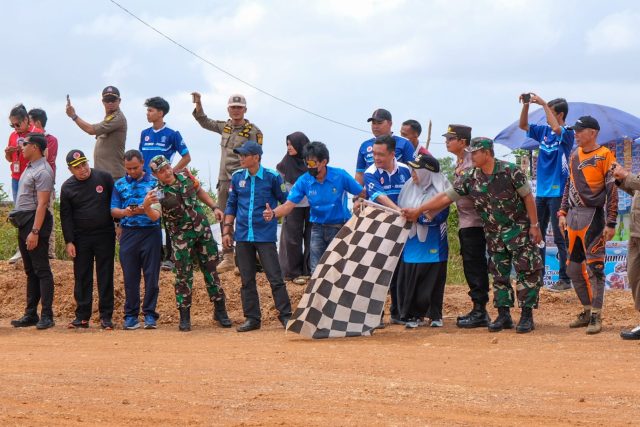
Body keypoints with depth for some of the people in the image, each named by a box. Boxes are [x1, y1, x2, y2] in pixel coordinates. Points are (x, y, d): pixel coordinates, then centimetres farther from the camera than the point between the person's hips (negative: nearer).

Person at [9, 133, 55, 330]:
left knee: (41, 270, -8)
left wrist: (35, 232, -26)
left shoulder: (42, 171, -14)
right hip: (23, 223, 10)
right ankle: (31, 314, 16)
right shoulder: (29, 167, 16)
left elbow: (42, 203, -20)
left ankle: (47, 316, -9)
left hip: (35, 221, -10)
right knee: (30, 271, 12)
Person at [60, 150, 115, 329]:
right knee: (82, 278, 4)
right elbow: (65, 217, 3)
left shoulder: (104, 178, -2)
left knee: (105, 277, 1)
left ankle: (106, 316, 4)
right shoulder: (67, 187, 1)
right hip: (81, 238, 1)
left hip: (105, 235, -1)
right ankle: (82, 316, 9)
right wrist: (69, 241, -2)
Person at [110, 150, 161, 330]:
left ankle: (149, 314, 4)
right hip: (128, 233, 2)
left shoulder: (154, 183, 5)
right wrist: (124, 212, -14)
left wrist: (145, 210, -20)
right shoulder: (120, 185, 12)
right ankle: (131, 315, 9)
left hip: (150, 232, -2)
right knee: (130, 276, 3)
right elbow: (113, 210, 7)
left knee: (151, 275, -2)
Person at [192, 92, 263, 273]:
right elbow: (204, 122, 27)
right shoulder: (225, 126, 13)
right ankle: (228, 258, 16)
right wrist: (198, 104, 15)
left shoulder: (253, 131, -6)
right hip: (224, 180, 7)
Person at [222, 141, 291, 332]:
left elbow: (286, 202, 6)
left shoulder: (272, 177, -4)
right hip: (243, 236, 4)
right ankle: (252, 318, 14)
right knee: (247, 280, 7)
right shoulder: (237, 177, 7)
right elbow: (231, 205, 14)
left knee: (275, 277, -6)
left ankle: (285, 315, 1)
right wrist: (227, 230, 9)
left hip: (265, 235, -4)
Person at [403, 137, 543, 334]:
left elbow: (527, 197, -9)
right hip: (494, 235, 5)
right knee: (499, 275, 8)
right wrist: (417, 211, -5)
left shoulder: (510, 171, -15)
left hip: (519, 229, -5)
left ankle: (527, 316, -2)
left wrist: (534, 225, -11)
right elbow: (446, 197, -1)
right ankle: (504, 315, 15)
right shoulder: (469, 178, -3)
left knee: (527, 272, -6)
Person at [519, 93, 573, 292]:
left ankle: (564, 279, -1)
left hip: (557, 192, -8)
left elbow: (556, 129, -30)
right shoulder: (543, 131, 10)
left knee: (560, 238, -5)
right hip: (541, 191, 8)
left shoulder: (567, 134, -10)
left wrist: (544, 104, -27)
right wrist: (525, 105, -4)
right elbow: (523, 125, 12)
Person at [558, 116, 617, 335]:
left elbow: (612, 190, -11)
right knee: (573, 268, 10)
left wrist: (611, 223, -15)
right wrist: (563, 212, 14)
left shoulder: (605, 156, -8)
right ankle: (587, 311, 20)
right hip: (573, 216, 8)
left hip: (592, 216, -8)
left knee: (594, 266, -8)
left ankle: (596, 316, -5)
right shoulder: (575, 155, 14)